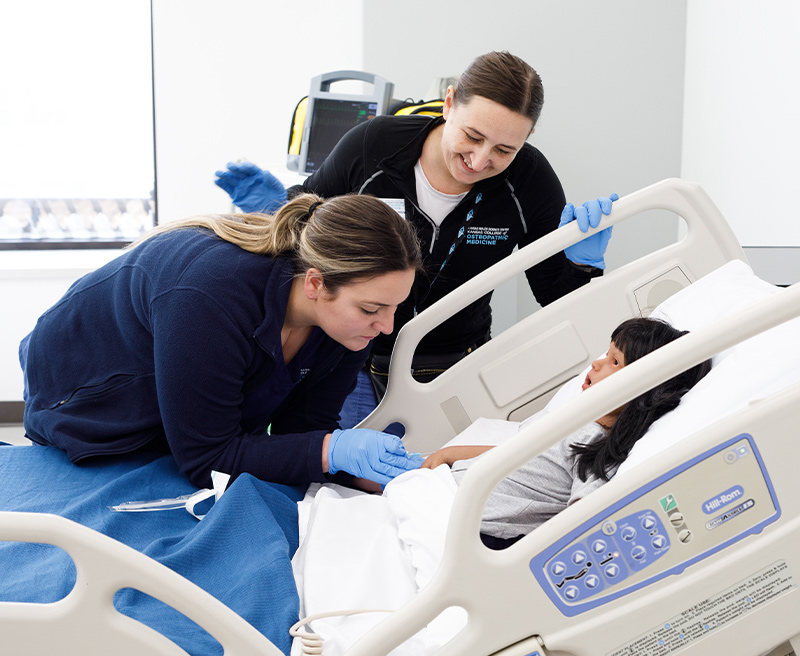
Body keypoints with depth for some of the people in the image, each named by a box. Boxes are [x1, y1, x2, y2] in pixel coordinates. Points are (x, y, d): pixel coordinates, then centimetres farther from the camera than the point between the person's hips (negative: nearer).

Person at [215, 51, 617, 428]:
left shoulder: (530, 180, -15)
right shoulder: (371, 145, -19)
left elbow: (557, 299, -7)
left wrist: (583, 262, -27)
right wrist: (276, 206, -19)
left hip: (454, 369, 1)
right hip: (355, 356, 0)